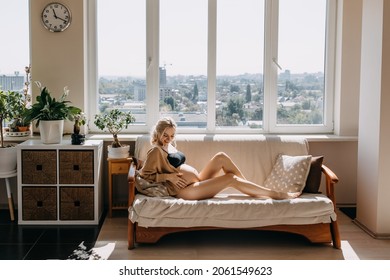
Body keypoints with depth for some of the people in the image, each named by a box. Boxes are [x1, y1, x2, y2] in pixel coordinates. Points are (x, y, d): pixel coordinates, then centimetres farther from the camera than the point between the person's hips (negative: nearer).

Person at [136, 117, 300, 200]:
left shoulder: (170, 146, 15)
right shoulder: (156, 151, -10)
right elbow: (144, 175, -14)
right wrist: (167, 176, -19)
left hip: (197, 181, 9)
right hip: (187, 190, -9)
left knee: (221, 157, -6)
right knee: (231, 179, -17)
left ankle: (255, 190, -4)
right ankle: (277, 195, -11)